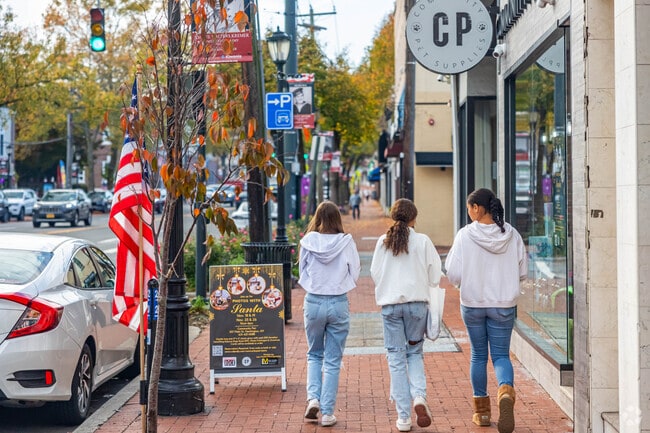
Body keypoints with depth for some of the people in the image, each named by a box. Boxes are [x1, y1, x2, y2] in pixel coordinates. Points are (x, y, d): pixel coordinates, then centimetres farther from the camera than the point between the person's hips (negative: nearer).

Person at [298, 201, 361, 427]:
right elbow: (355, 274, 0)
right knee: (333, 361, 8)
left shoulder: (308, 242, -6)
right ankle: (327, 413, 7)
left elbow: (303, 274, 5)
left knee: (314, 355, 21)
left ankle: (313, 397, 3)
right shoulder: (346, 242, -8)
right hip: (339, 303, -1)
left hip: (313, 302, 1)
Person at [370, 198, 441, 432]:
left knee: (396, 358, 5)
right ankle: (419, 397, -10)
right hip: (417, 302, -1)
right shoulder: (422, 241, -4)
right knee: (415, 352, 16)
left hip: (390, 305, 1)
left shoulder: (383, 242, 0)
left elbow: (374, 273, 6)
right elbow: (435, 276, -1)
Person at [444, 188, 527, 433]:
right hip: (504, 305, 1)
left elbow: (453, 275, -12)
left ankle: (482, 411, 21)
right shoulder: (512, 235, -5)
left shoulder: (465, 236, -13)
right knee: (501, 354, 8)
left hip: (472, 304, -1)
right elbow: (522, 272, 2)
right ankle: (506, 390, -22)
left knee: (478, 355, 14)